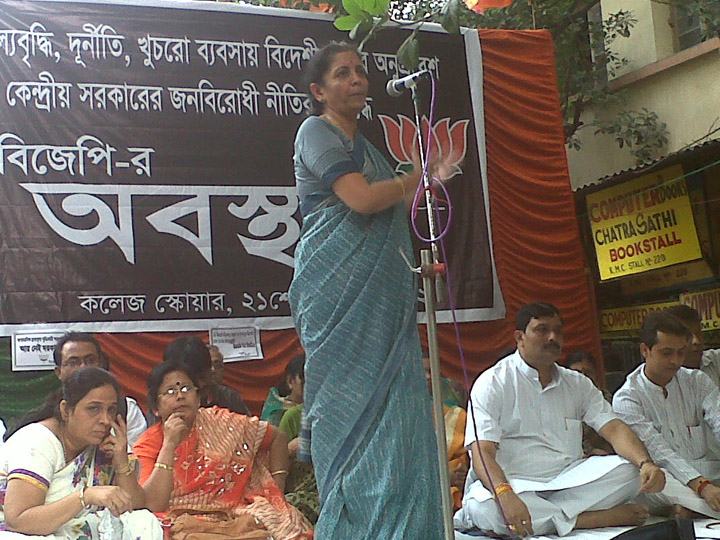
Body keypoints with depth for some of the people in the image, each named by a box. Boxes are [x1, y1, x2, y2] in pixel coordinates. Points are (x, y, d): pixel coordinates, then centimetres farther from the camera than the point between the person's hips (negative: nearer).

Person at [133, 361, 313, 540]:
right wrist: (169, 444, -15)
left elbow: (277, 438, 18)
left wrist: (276, 493, 9)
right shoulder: (148, 446, 2)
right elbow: (153, 505, -13)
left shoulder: (220, 423, 7)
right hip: (186, 525, -3)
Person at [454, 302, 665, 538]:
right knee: (484, 506, -38)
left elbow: (614, 428, 2)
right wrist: (505, 495, -34)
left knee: (626, 470, -18)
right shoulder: (492, 383, -2)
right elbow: (482, 453, -14)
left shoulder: (577, 384, 15)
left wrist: (646, 464, -19)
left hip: (567, 479, 4)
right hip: (512, 482, -4)